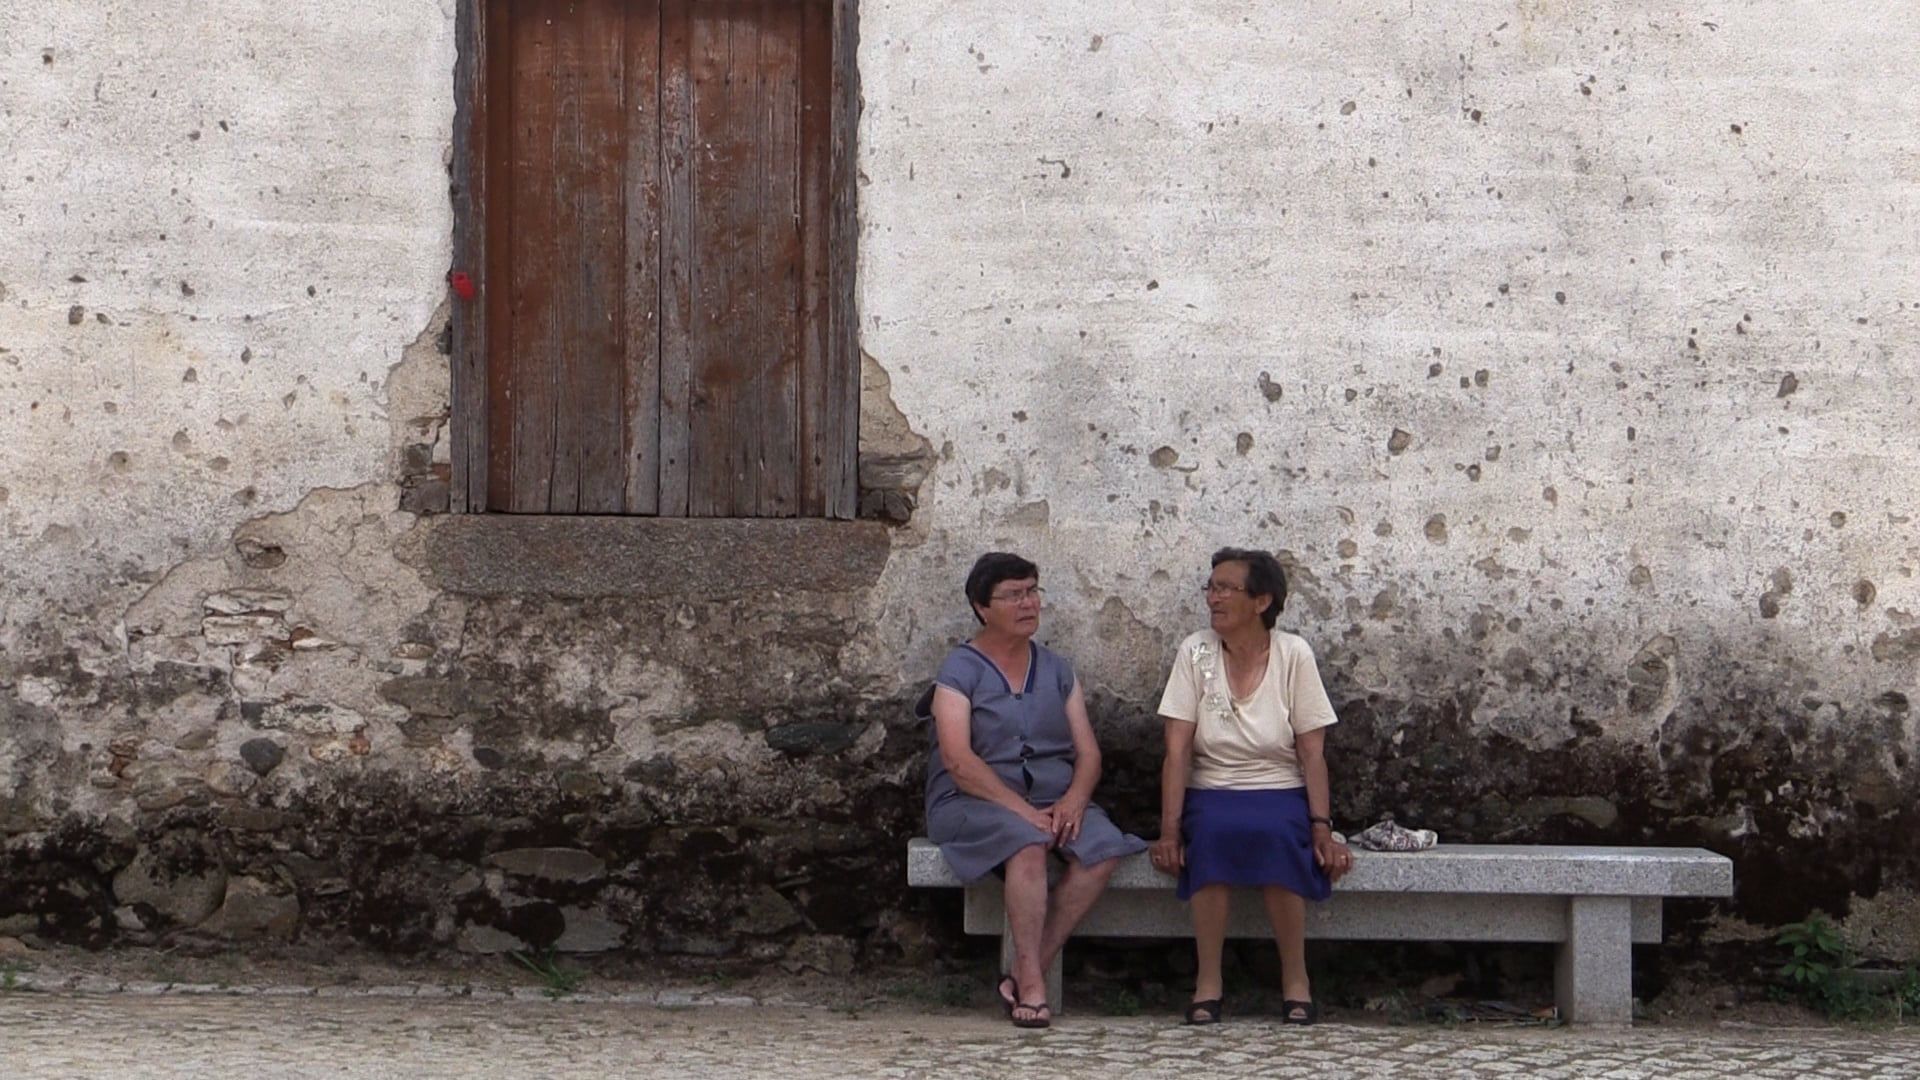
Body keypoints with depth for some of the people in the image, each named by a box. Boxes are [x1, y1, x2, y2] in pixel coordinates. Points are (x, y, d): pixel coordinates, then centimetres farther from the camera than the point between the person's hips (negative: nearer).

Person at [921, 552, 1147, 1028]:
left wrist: (1073, 801, -14)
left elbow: (1088, 753, 9)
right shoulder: (960, 672, 0)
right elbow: (958, 761, -14)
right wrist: (1023, 810, -22)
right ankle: (1031, 982, -31)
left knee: (1104, 846, -26)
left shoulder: (1057, 671, 16)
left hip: (1054, 800, 5)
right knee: (1027, 844, -37)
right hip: (973, 802, -5)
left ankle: (1025, 974, -23)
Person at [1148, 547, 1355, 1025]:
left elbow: (1312, 752, -3)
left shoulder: (1293, 655, -1)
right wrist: (1169, 831, -15)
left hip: (1280, 794, 0)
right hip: (1212, 793, 1)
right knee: (1213, 833, -34)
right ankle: (1208, 982, -26)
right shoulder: (1195, 652, 1)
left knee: (1276, 835, -35)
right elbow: (1178, 750, -5)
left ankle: (1295, 979, -20)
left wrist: (1322, 829, -14)